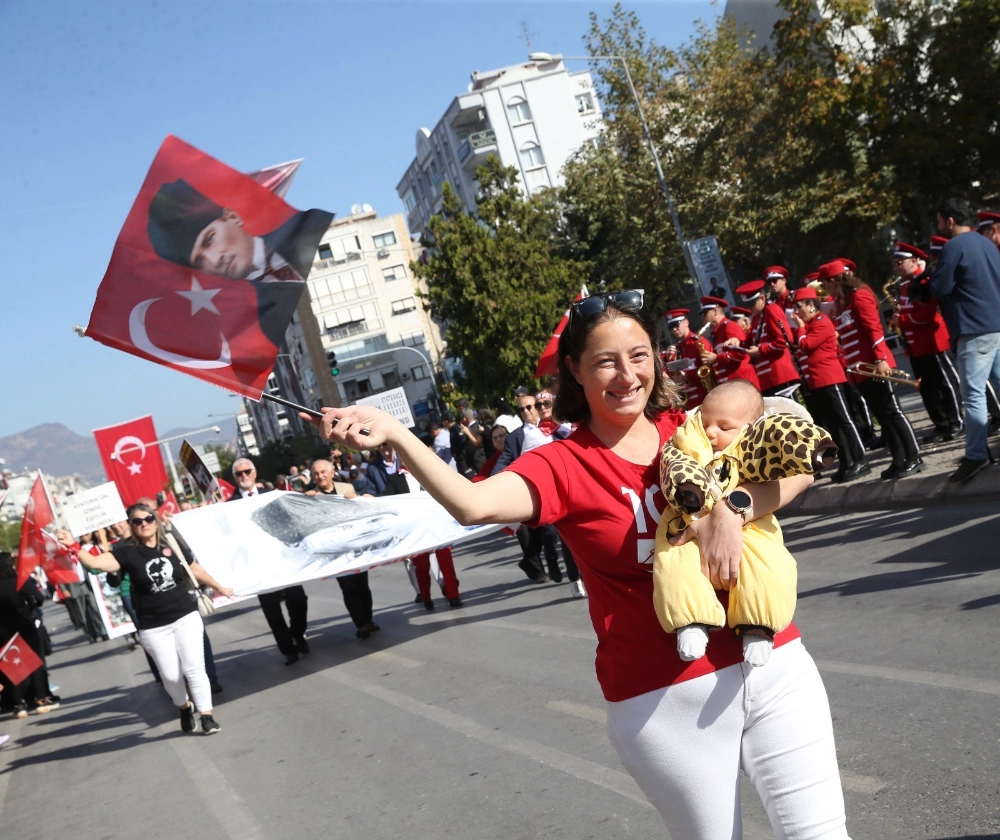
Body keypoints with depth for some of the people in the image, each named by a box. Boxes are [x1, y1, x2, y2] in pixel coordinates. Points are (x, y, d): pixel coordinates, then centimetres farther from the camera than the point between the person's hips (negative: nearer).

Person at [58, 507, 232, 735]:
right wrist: (73, 546, -35)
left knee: (194, 667, -4)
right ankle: (184, 707, 34)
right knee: (170, 675, 6)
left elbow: (196, 571, 13)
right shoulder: (128, 552, -6)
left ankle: (207, 715, 5)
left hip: (185, 617, 0)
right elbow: (96, 563, -20)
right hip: (153, 627, 0)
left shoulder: (172, 545, -1)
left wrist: (220, 588, 23)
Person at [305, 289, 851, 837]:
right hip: (666, 699, -3)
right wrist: (394, 435, -39)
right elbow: (472, 504, -26)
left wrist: (732, 508, -22)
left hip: (774, 665, 3)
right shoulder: (564, 466, -7)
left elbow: (796, 466, -5)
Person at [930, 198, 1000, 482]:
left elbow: (939, 289, -12)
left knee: (974, 393, -7)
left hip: (976, 329, -9)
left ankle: (976, 456, -6)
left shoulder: (954, 246, -9)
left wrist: (933, 276, 7)